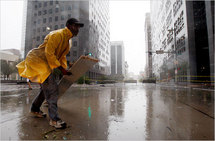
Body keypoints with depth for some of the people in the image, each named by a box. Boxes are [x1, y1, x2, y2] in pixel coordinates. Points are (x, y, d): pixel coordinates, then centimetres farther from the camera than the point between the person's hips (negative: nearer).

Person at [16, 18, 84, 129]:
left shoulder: (67, 39, 13)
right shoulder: (58, 34, -18)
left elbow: (62, 56, 18)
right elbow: (49, 53, -26)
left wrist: (65, 70, 7)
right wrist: (61, 68, -24)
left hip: (45, 64, 10)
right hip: (37, 60, -10)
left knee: (46, 88, 15)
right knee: (51, 89, -18)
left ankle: (35, 109, 35)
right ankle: (54, 119, -13)